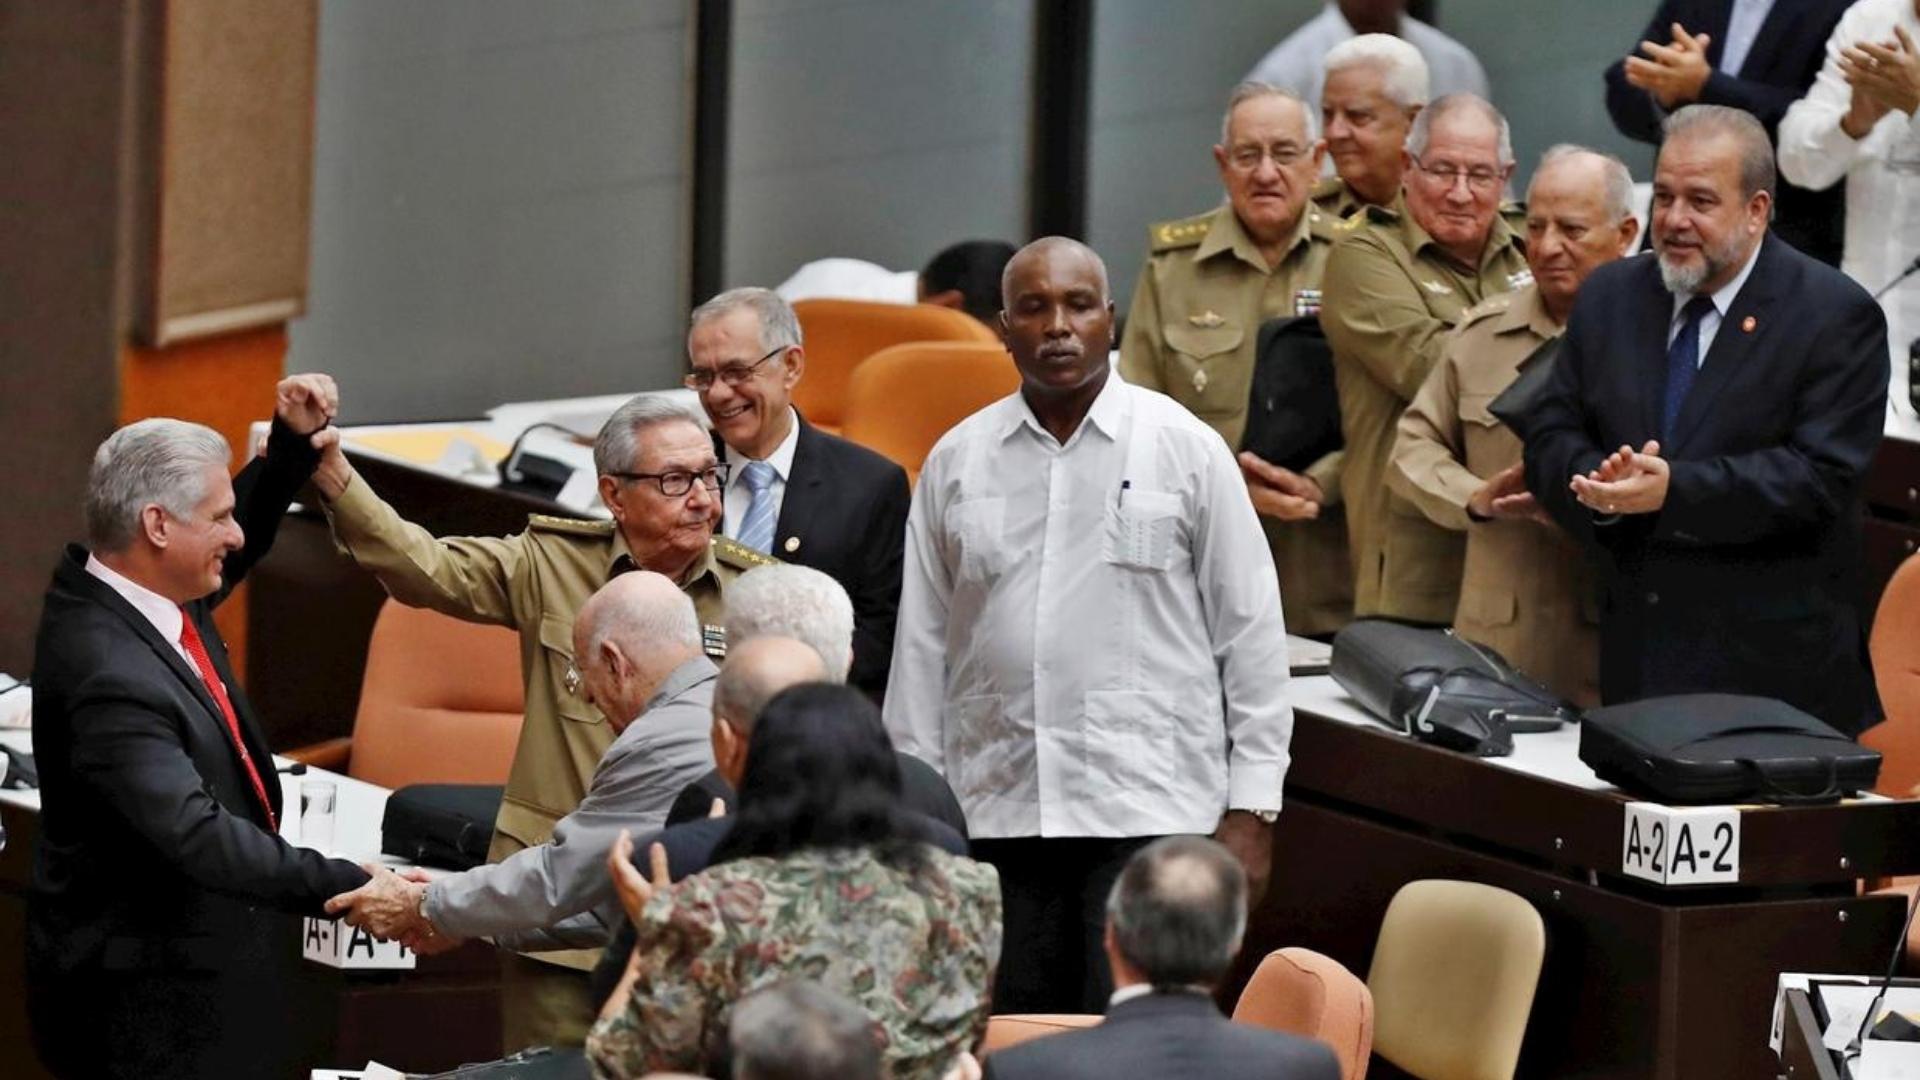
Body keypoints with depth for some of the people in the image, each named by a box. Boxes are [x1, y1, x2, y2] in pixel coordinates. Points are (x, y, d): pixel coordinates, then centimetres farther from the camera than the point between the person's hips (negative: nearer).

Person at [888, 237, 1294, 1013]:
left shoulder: (1187, 450, 3)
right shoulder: (956, 462, 10)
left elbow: (1250, 635, 2)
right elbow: (921, 649, 13)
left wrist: (1251, 809, -2)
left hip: (1150, 806, -3)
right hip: (998, 816, 3)